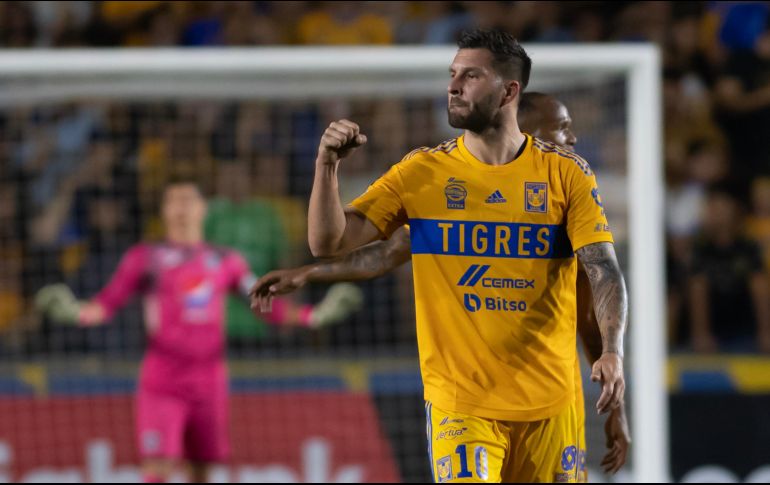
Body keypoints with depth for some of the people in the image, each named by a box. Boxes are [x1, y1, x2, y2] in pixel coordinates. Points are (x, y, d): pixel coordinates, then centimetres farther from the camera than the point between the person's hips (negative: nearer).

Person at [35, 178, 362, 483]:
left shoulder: (227, 262, 12)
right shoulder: (145, 258, 3)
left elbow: (269, 307, 14)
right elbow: (106, 304, -3)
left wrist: (314, 316, 3)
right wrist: (76, 311, -23)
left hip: (209, 381, 3)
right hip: (161, 382, -3)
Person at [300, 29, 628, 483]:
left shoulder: (566, 173, 0)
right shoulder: (421, 172, 2)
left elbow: (603, 269, -7)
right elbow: (328, 242, 0)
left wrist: (613, 352, -24)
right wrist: (328, 165, -17)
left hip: (549, 401, 1)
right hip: (460, 402, -1)